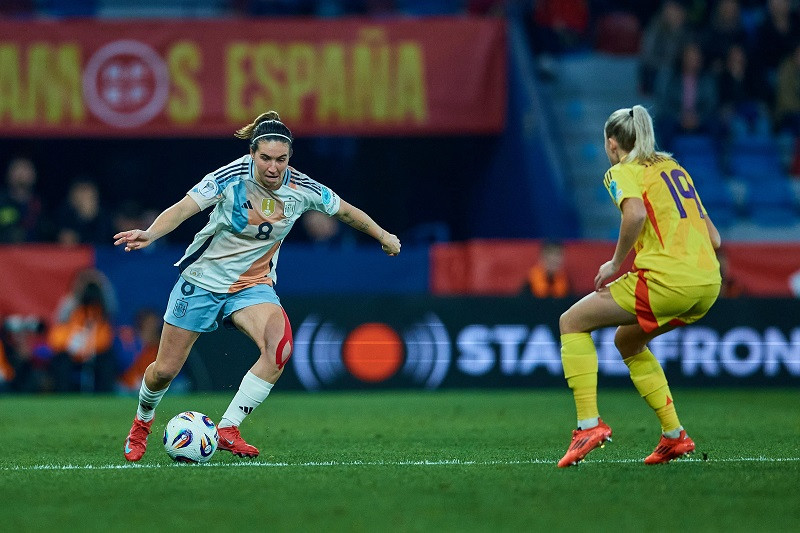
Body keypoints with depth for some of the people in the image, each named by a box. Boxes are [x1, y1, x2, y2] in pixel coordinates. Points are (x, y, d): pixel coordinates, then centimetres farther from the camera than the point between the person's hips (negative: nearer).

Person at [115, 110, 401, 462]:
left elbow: (345, 211, 6)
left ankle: (228, 429, -19)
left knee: (279, 347, -28)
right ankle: (142, 422, 37)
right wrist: (150, 234, -47)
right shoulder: (231, 178, -22)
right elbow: (183, 209, -30)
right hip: (203, 279, -2)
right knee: (165, 370, 3)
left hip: (253, 284, 2)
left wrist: (383, 236, 17)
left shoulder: (302, 189, -12)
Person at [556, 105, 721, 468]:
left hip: (666, 280, -8)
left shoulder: (623, 171, 3)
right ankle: (674, 435, 22)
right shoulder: (674, 168, 24)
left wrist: (616, 263, -9)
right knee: (628, 340, 30)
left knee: (572, 322, 7)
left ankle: (589, 423, -5)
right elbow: (713, 237, 21)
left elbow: (636, 213, -20)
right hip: (708, 283, 8)